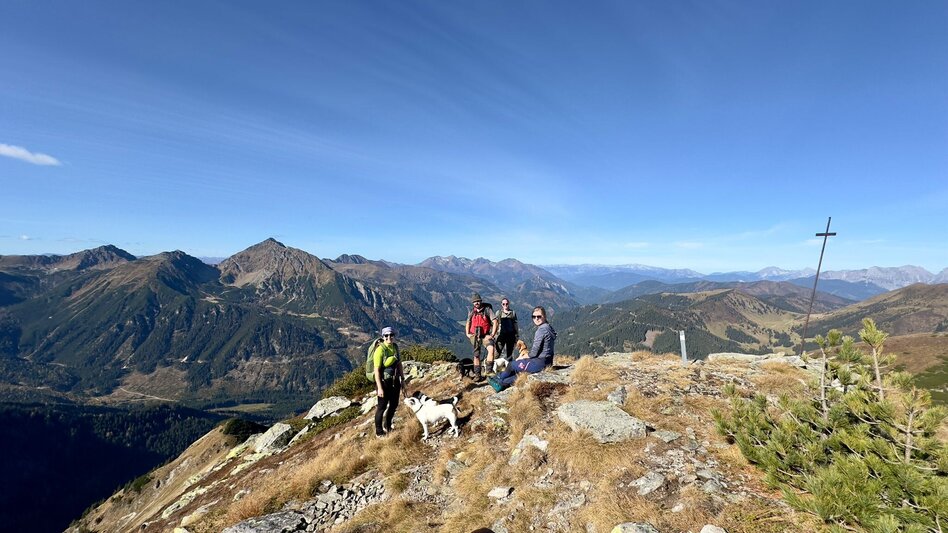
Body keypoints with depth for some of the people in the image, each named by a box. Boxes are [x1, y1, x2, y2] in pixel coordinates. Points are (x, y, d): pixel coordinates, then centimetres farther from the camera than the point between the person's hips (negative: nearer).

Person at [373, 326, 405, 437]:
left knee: (394, 405, 19)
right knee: (382, 407, 6)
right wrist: (379, 388, -23)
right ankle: (379, 432, 24)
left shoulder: (395, 347, 2)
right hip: (384, 382, -7)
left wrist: (402, 379, 12)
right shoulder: (380, 350, -20)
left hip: (395, 381, 7)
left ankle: (387, 426, 40)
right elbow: (377, 370, -21)